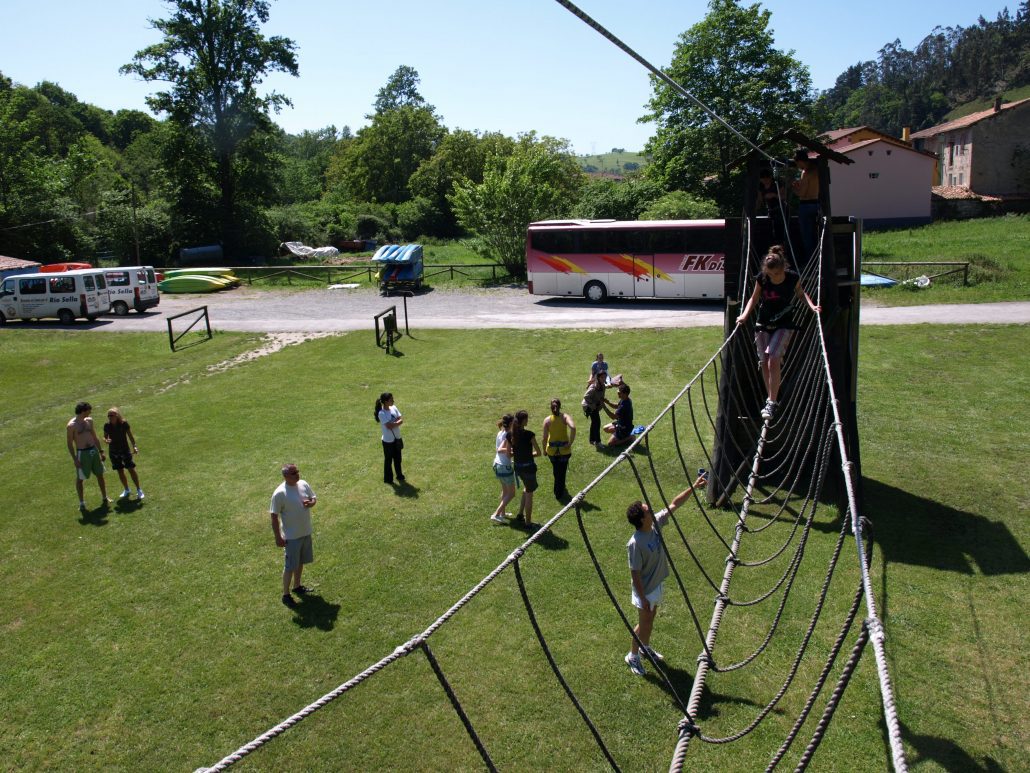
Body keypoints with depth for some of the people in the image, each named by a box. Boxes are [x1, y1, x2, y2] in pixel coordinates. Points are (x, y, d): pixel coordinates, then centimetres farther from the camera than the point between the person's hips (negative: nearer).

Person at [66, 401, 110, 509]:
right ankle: (82, 502, 17)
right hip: (82, 453, -6)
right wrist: (75, 459, -14)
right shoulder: (71, 425, -12)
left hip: (94, 450, 6)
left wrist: (101, 451, 13)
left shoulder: (89, 420, 6)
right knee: (79, 479, 6)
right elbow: (70, 444, -9)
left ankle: (105, 498, 25)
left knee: (100, 475, 12)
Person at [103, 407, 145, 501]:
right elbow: (105, 437, 5)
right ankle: (126, 490, 29)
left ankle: (139, 490, 7)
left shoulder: (124, 423, -13)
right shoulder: (107, 426, -6)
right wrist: (106, 440, -19)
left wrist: (134, 446, -10)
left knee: (131, 469, -4)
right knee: (120, 471, 12)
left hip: (125, 449, -3)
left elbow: (130, 435, -4)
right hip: (113, 452, 3)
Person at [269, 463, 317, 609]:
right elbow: (274, 516, -17)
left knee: (300, 562, 22)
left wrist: (311, 503, -13)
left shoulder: (304, 484, -4)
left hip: (306, 532, 6)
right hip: (291, 536, -6)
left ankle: (297, 586, 41)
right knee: (290, 566, 4)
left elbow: (314, 498, 12)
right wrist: (278, 537, -16)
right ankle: (286, 595, 20)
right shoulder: (279, 493, -22)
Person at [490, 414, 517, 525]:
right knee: (511, 493, 5)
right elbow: (508, 454, -22)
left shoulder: (499, 433, 5)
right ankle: (496, 514, 0)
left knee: (504, 491, 24)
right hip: (505, 466, -9)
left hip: (497, 464, 9)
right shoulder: (508, 435, -20)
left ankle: (502, 513, 33)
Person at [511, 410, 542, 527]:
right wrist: (528, 455, 4)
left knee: (527, 488, 29)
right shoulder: (529, 434, -19)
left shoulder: (511, 435, -4)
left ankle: (520, 515, 31)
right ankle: (528, 521, 18)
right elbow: (538, 453, -13)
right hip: (528, 467, -6)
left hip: (517, 467, 6)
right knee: (529, 494, 10)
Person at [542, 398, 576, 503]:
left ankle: (560, 489, 41)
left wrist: (544, 450, 5)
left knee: (556, 471, 24)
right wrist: (570, 442, -20)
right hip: (564, 450, -1)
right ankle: (559, 494, 22)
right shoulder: (565, 416, -11)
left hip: (552, 450, 1)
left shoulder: (547, 420, -10)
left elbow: (545, 438, -10)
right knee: (562, 472, 14)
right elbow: (573, 427, -30)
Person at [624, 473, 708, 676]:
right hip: (645, 590, -7)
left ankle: (646, 647, 49)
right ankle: (632, 656, 33)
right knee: (644, 623, 12)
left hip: (657, 585, 7)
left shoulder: (656, 524, -14)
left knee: (650, 620, 27)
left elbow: (674, 504, -6)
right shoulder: (635, 544, -34)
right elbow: (635, 574, -26)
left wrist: (693, 487, -12)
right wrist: (642, 598, -20)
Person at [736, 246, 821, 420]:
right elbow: (754, 298, 5)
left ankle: (772, 402, -12)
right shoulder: (761, 278, -11)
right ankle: (771, 399, 23)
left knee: (773, 359, -19)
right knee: (764, 362, 5)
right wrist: (744, 315, -10)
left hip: (784, 325, -3)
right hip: (763, 325, 3)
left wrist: (812, 306, -9)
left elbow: (801, 294, 7)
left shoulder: (793, 278, -14)